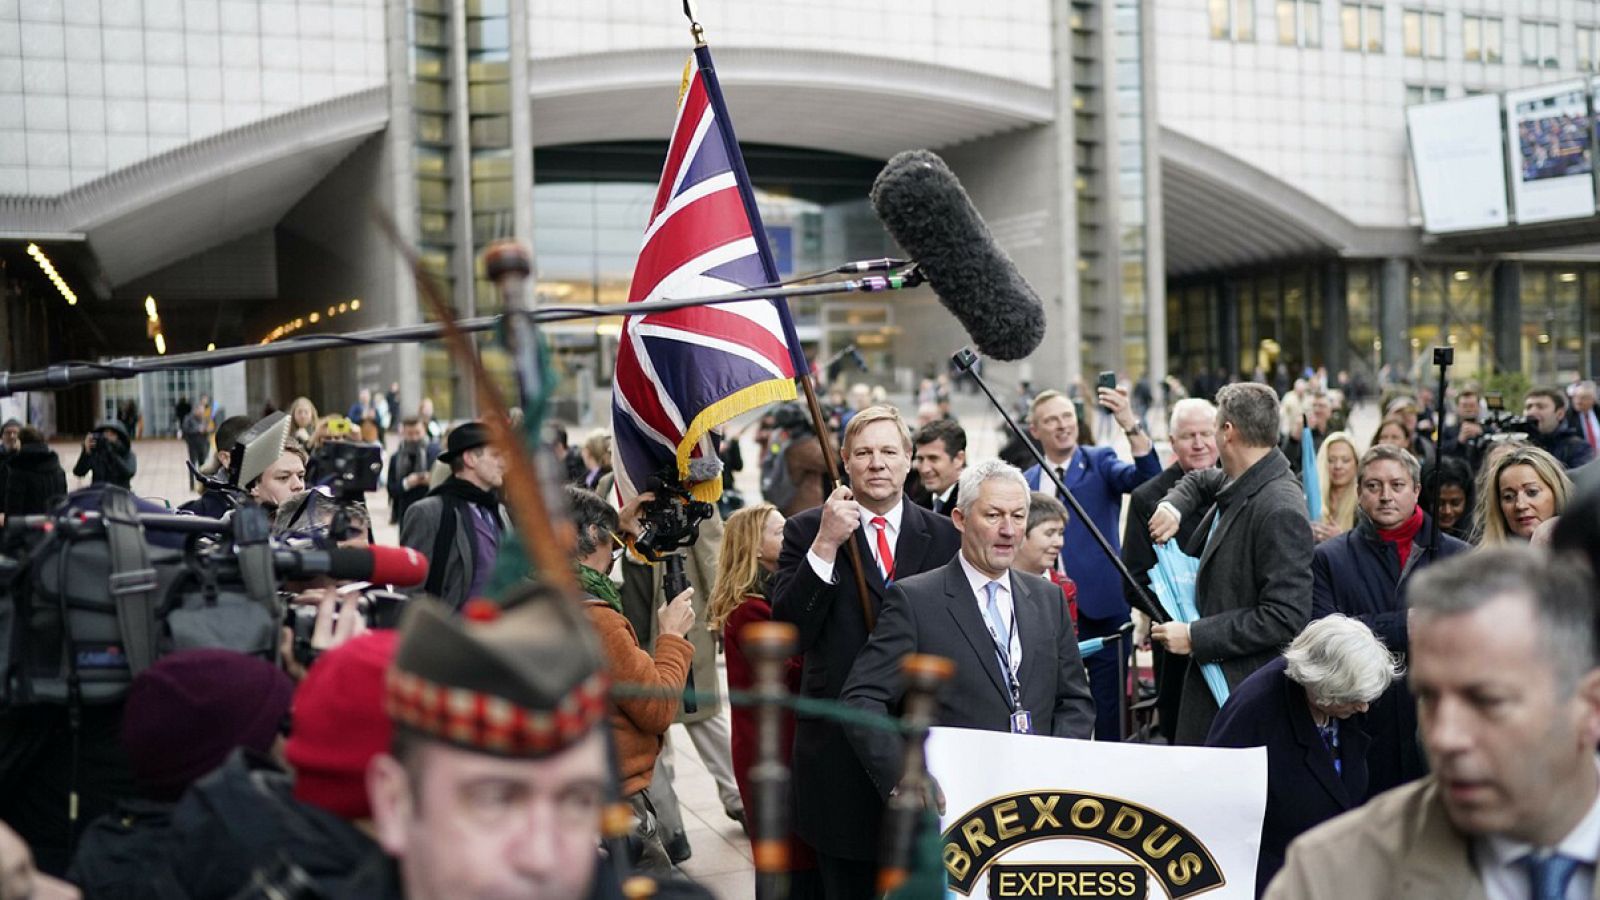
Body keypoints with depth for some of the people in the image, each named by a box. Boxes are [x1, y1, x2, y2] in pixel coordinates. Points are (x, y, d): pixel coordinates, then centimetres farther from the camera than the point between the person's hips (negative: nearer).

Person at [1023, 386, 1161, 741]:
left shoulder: (1099, 462, 2)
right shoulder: (1026, 482, 11)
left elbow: (1148, 479, -16)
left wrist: (1130, 425, -30)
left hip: (1101, 608, -3)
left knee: (1109, 712, -1)